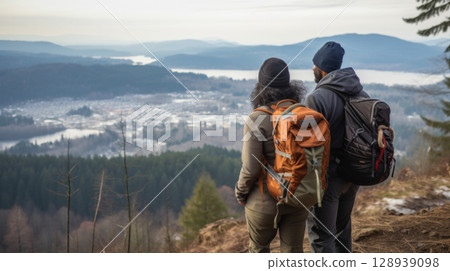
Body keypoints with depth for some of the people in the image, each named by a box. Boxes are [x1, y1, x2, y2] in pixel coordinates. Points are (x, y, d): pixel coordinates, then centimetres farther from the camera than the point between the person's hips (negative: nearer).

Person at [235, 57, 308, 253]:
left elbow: (251, 168, -19)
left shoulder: (257, 119, -20)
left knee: (258, 247, 21)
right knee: (293, 251, 15)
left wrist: (241, 192, -1)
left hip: (265, 199, -4)